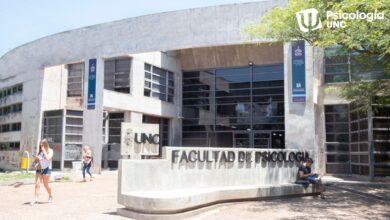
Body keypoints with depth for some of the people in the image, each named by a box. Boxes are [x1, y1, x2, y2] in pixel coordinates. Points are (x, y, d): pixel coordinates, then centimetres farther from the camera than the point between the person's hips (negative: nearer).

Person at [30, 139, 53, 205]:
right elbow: (38, 158, 21)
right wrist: (36, 158, -2)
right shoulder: (40, 151, 11)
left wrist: (44, 151, -14)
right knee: (37, 184, -8)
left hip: (46, 169, -4)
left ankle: (50, 196, 27)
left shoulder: (50, 151, -3)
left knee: (46, 185, 4)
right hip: (39, 168, 4)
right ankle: (35, 199, -10)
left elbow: (48, 158, -19)